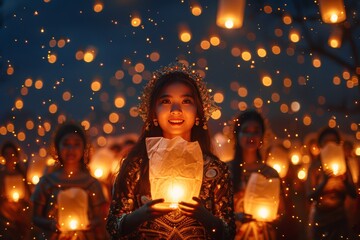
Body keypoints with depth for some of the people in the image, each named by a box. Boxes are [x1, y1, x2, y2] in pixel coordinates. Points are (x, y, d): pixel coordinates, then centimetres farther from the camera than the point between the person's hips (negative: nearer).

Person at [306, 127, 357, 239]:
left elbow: (353, 194, -1)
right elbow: (310, 196, -12)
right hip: (320, 218, -2)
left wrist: (345, 180, -20)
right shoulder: (315, 166, -5)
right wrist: (324, 180, -27)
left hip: (340, 217, 2)